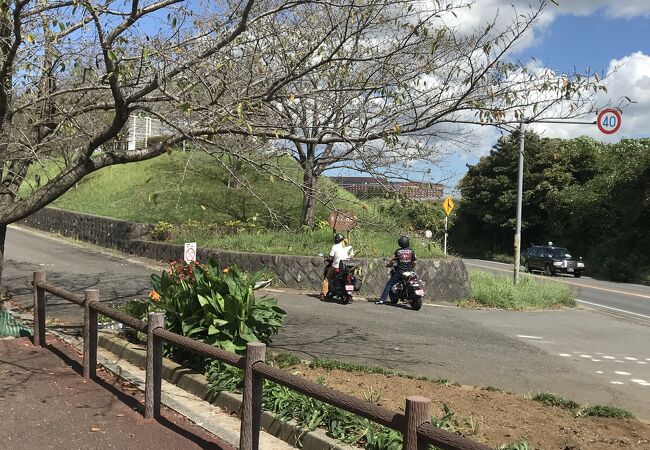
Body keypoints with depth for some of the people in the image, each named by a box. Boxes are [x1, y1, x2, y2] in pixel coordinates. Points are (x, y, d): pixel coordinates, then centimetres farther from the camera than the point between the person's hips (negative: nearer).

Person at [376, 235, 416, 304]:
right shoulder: (411, 251, 1)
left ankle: (382, 299, -6)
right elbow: (414, 262, 4)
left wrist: (390, 264, 18)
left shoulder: (398, 251, -3)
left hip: (400, 272, -2)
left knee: (389, 284, 3)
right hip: (409, 272, 2)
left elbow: (393, 261, -3)